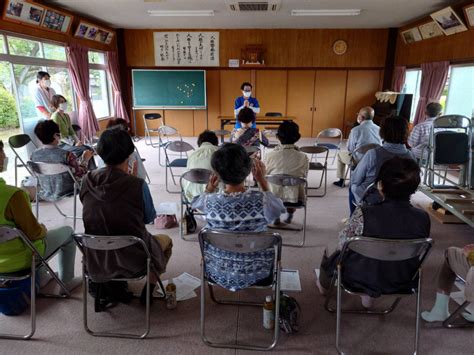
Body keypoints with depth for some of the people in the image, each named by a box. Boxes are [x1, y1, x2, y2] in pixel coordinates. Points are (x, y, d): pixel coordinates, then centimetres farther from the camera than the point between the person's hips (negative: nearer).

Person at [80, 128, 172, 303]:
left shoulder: (87, 181, -10)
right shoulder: (137, 184, -22)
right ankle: (149, 288, 21)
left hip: (96, 260, 5)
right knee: (166, 240, 26)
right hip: (132, 260, -4)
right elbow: (149, 218, -5)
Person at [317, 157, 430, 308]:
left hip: (364, 279, -3)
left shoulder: (363, 214, -32)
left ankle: (323, 285, 58)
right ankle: (369, 296, 45)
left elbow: (343, 244, -16)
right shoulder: (424, 218, -20)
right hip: (404, 282, 4)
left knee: (336, 256, 28)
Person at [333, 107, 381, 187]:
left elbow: (350, 148, -7)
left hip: (359, 161, -5)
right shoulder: (379, 129, -3)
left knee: (340, 154, 23)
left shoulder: (356, 130, -18)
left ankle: (341, 181, 32)